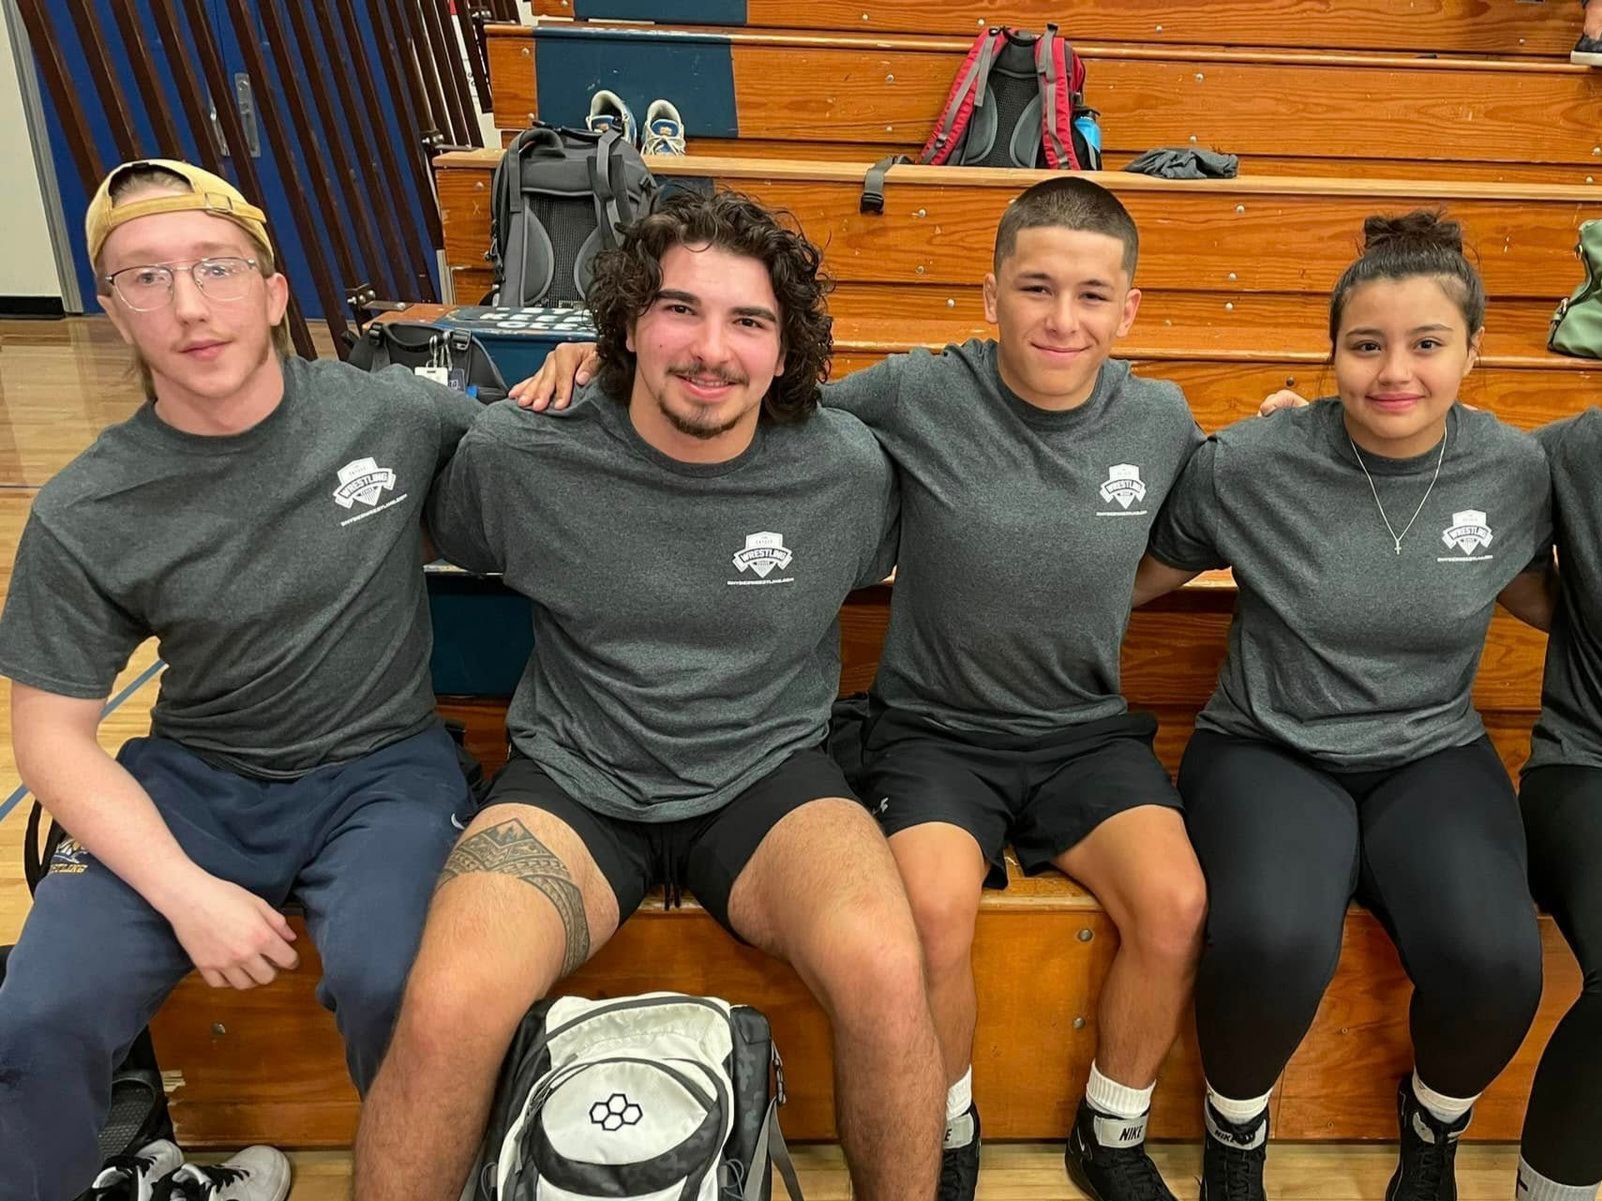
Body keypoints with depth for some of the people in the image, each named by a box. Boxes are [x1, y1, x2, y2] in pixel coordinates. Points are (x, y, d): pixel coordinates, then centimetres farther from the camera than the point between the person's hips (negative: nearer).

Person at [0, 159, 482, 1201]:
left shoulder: (393, 415, -7)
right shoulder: (83, 516, -7)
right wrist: (185, 892, -16)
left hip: (381, 764, -1)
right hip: (194, 777, 2)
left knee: (389, 983, -27)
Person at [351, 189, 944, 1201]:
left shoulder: (848, 469, -6)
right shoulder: (518, 456, -7)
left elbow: (884, 564, 17)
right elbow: (443, 549, 16)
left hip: (767, 776, 1)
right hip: (577, 778, 0)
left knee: (886, 974, -28)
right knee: (448, 1011, -28)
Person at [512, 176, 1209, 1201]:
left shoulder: (1161, 419, 0)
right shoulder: (921, 395, -11)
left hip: (1089, 732, 3)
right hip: (938, 729, -2)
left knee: (1174, 907, -23)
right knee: (936, 907, -31)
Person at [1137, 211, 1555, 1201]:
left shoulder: (1514, 468, -1)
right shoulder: (1250, 464, -10)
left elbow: (1542, 600, 19)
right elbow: (1141, 579, 4)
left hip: (1432, 756, 3)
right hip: (1268, 752, -2)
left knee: (1494, 962, -28)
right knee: (1274, 941, -34)